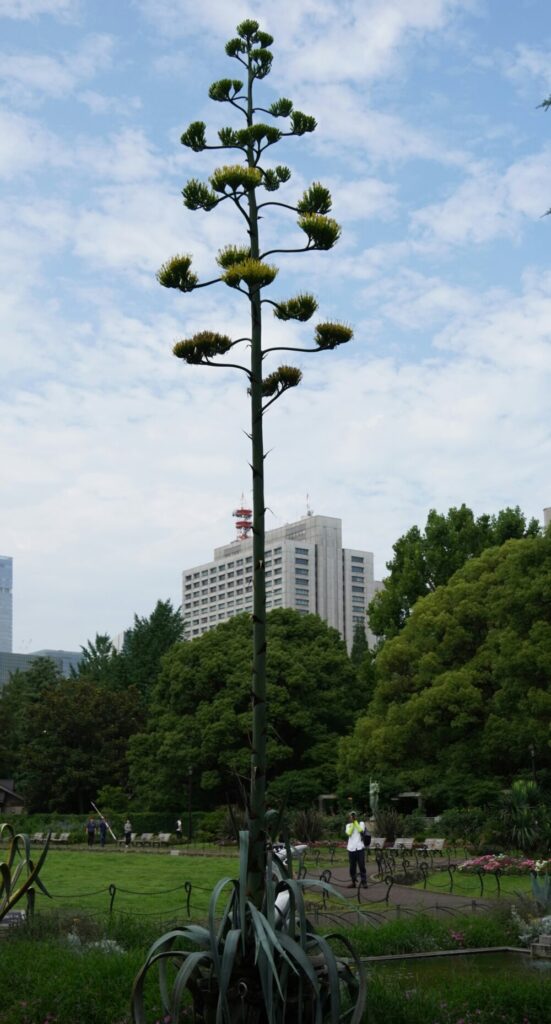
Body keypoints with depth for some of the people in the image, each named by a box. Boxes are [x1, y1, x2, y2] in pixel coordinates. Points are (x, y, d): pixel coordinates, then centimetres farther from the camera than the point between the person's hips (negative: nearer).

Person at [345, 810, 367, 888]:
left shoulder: (361, 823, 7)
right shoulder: (348, 825, 12)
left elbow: (361, 830, -12)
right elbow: (348, 833, -6)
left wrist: (355, 821, -8)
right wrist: (352, 823, -6)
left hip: (360, 847, -2)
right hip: (351, 848, 2)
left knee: (362, 866, -5)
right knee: (352, 866, 4)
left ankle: (363, 882, -4)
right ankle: (353, 882, 12)